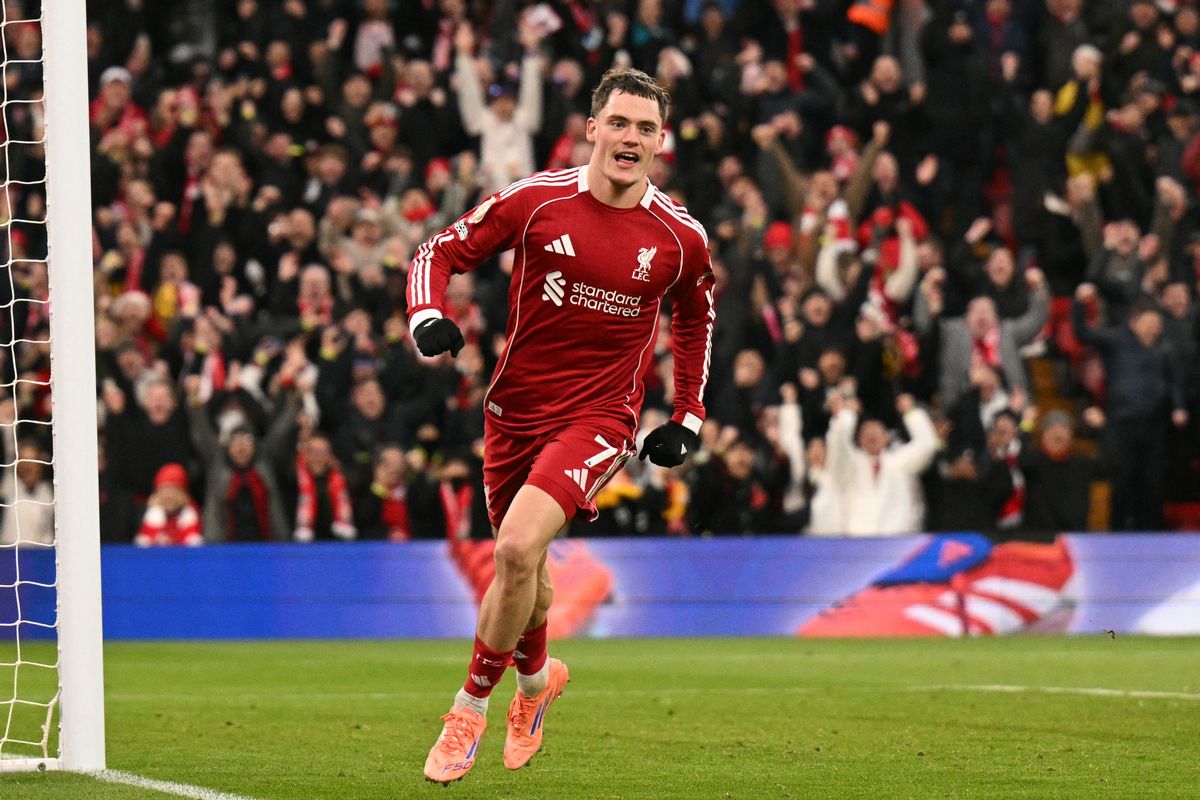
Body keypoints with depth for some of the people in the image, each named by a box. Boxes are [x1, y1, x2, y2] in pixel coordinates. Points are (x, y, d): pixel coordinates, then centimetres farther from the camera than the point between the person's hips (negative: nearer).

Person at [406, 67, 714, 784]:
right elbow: (439, 252, 2)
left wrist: (688, 420, 13)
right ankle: (536, 677, 50)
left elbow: (696, 319, 17)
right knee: (519, 560, 17)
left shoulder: (680, 237, -4)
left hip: (600, 416, -2)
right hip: (515, 406, 3)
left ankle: (471, 707, -6)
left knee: (518, 546, -24)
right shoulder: (534, 201, -7)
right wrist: (427, 317, -18)